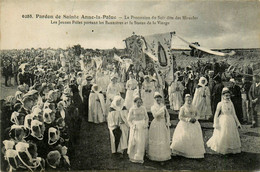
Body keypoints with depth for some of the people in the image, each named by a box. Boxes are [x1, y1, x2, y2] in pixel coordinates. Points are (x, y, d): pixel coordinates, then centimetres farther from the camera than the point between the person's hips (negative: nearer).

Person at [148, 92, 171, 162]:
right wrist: (162, 109, -22)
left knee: (165, 140, 7)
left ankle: (164, 155, 18)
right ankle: (155, 156, 8)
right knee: (156, 140, -1)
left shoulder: (164, 107, 10)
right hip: (156, 125, -4)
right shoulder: (153, 107, -4)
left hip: (164, 125, 5)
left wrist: (167, 123, -4)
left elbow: (167, 116, 11)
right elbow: (155, 115, -21)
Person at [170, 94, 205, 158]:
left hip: (194, 125, 5)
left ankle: (193, 152, 16)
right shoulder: (183, 108, -6)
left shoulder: (193, 107, 9)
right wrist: (188, 119, -19)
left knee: (195, 138, 3)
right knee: (184, 138, -8)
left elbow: (197, 115, 12)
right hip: (185, 125, -5)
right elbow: (180, 117, -12)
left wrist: (195, 118, -10)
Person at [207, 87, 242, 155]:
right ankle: (222, 149, 17)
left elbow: (234, 114, 10)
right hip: (223, 121, -4)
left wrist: (237, 123, 11)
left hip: (231, 121, 4)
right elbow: (216, 114, -4)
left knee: (232, 135, 8)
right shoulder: (220, 104, -7)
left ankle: (231, 149, 22)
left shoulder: (231, 103, 4)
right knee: (222, 136, 0)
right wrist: (216, 124, -9)